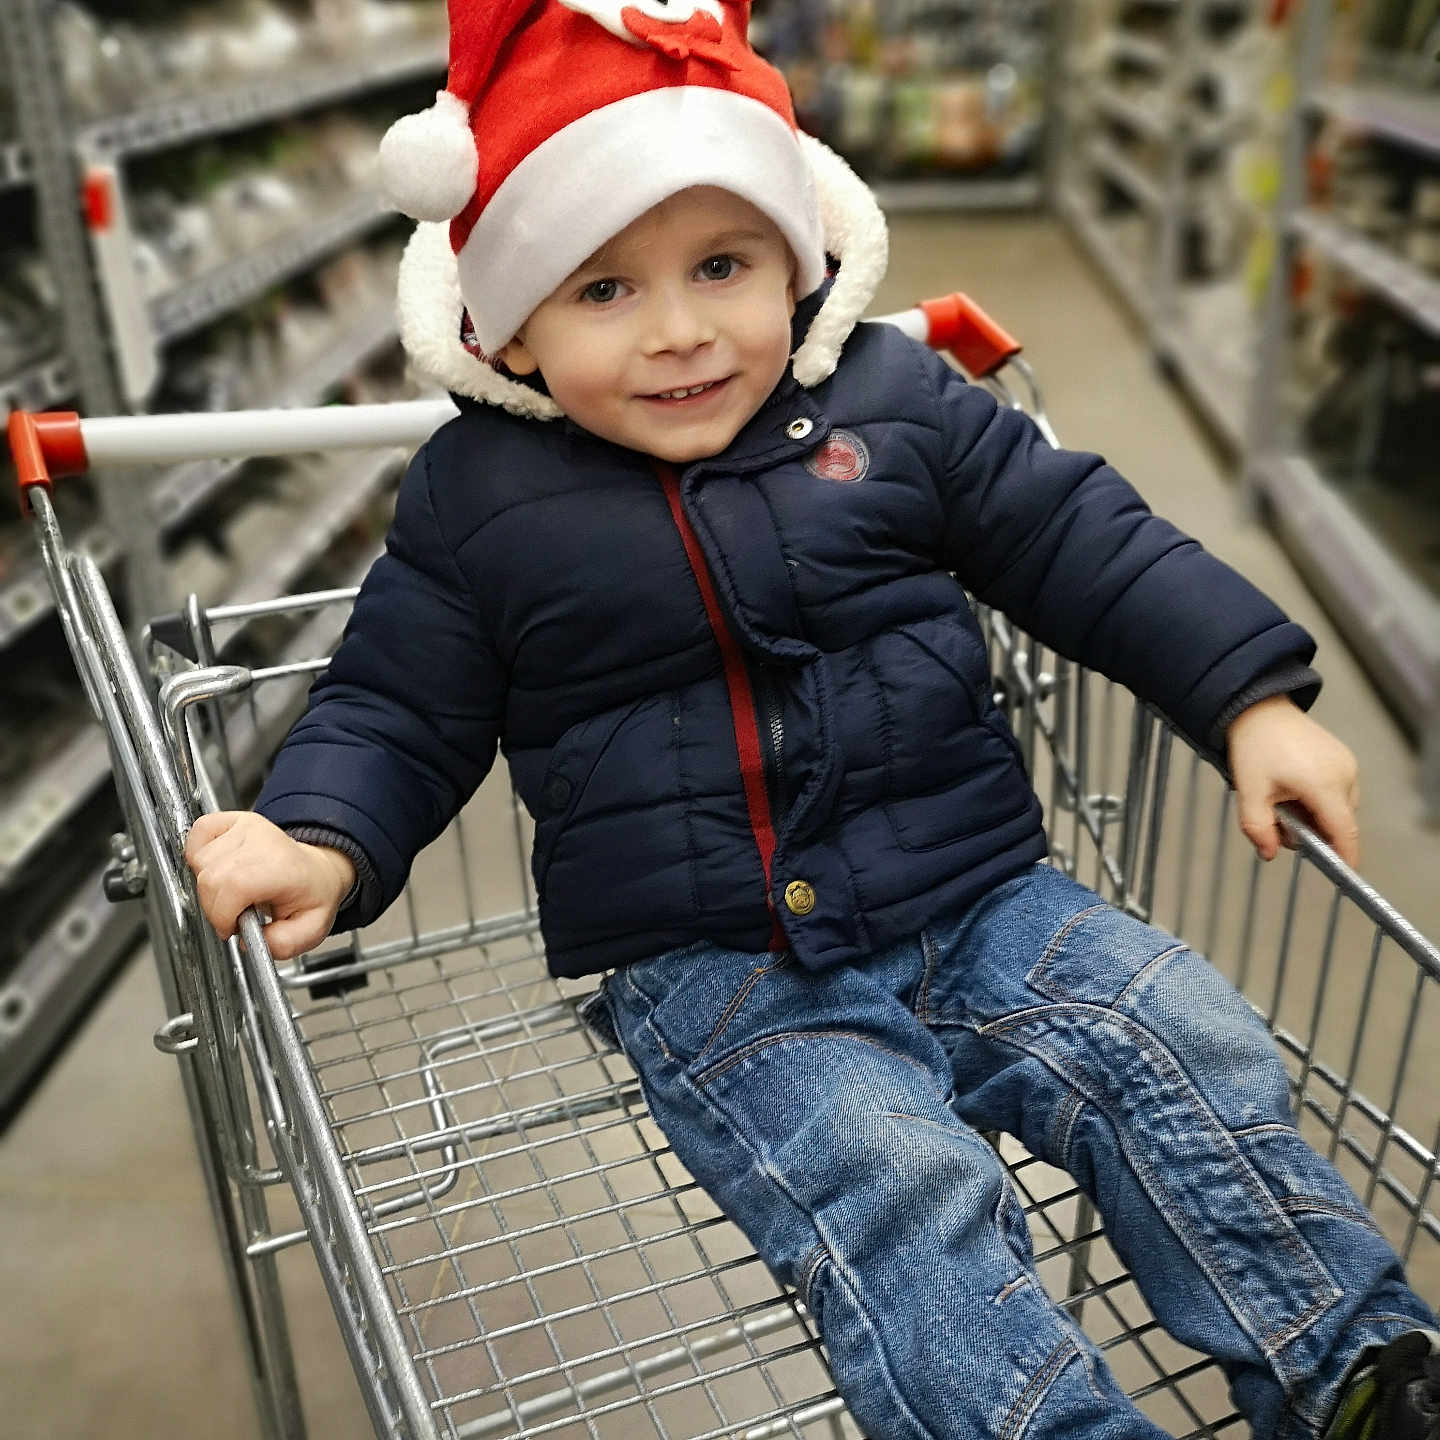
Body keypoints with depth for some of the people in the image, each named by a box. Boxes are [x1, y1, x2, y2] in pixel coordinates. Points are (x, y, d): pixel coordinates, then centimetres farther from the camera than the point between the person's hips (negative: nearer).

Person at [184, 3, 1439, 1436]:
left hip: (980, 901, 3)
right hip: (714, 981, -2)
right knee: (896, 1191, -25)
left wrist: (1253, 698, 0)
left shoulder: (896, 399, 2)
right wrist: (321, 840, -13)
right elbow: (395, 709, 7)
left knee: (1193, 1056, -10)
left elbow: (1087, 539, 7)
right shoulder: (477, 498, -1)